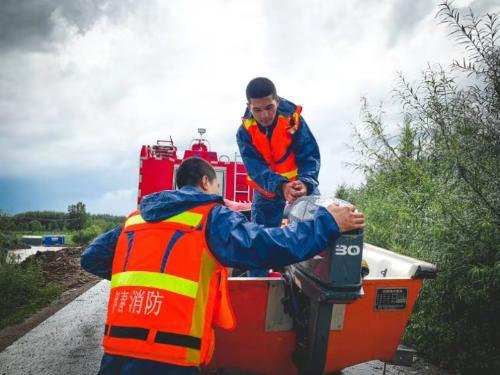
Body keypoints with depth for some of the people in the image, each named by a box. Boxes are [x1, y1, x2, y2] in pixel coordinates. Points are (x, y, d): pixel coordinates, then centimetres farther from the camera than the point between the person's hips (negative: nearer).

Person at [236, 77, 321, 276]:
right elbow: (256, 168, -26)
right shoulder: (245, 131, -15)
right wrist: (280, 186, -45)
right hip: (266, 190, 1)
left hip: (303, 185, -1)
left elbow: (310, 155, -23)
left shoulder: (293, 118, -19)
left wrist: (306, 182, -44)